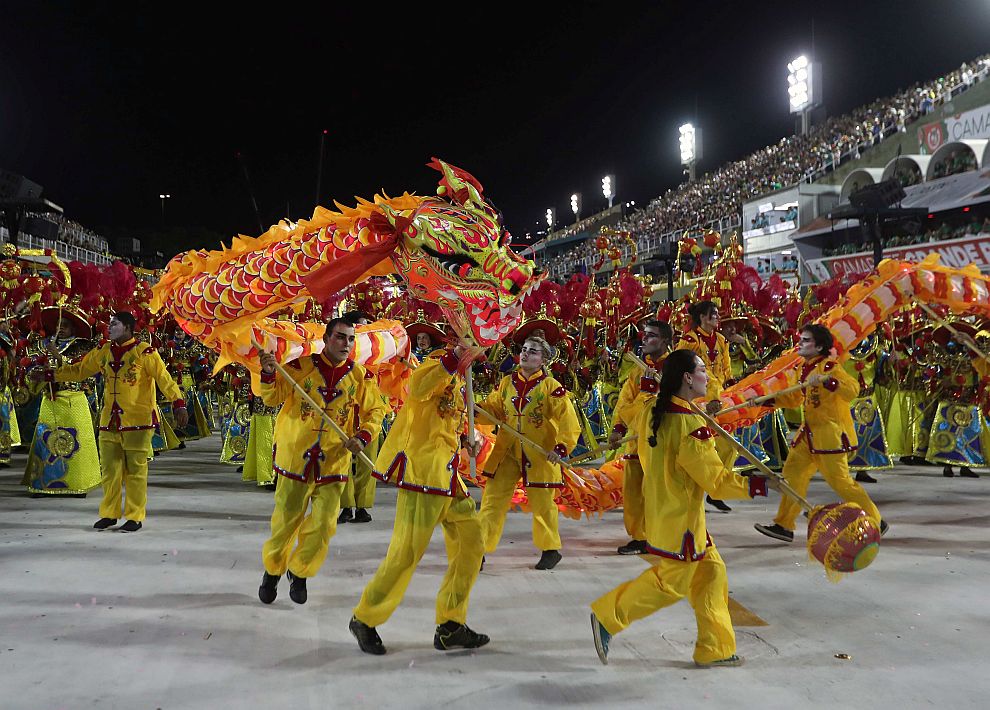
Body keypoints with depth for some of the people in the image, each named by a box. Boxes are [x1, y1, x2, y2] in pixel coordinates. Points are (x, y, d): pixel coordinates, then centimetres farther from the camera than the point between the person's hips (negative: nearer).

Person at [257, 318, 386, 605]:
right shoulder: (301, 366, -6)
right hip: (296, 456, -1)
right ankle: (272, 570, 33)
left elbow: (376, 411, 8)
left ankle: (299, 572, 27)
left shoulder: (360, 376, -1)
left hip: (334, 460, 2)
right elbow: (273, 397, -4)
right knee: (286, 520, 8)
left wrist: (363, 436, -9)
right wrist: (269, 374, -23)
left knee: (323, 525, 2)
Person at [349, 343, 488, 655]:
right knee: (407, 550, -8)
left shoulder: (460, 379, 19)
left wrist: (464, 439, 12)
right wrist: (456, 355, -34)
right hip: (424, 468, -10)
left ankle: (451, 626, 20)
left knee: (471, 544, 9)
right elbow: (418, 388, -32)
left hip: (449, 475, 10)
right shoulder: (439, 363, -8)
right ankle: (365, 620, 12)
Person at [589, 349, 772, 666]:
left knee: (710, 571, 16)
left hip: (661, 507, 9)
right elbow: (716, 480, -20)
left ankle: (714, 649, 25)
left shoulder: (653, 413, 1)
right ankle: (607, 617, 10)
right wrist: (761, 484, -14)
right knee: (671, 580, 4)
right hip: (680, 517, -9)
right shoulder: (691, 426, -24)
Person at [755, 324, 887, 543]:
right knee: (792, 473, 9)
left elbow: (852, 390, -26)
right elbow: (794, 398, 20)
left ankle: (875, 523, 9)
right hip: (810, 432, 9)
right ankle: (784, 525, 17)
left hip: (831, 432, -9)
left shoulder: (830, 366, -14)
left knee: (839, 480, -8)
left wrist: (826, 381, -37)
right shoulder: (800, 368, 11)